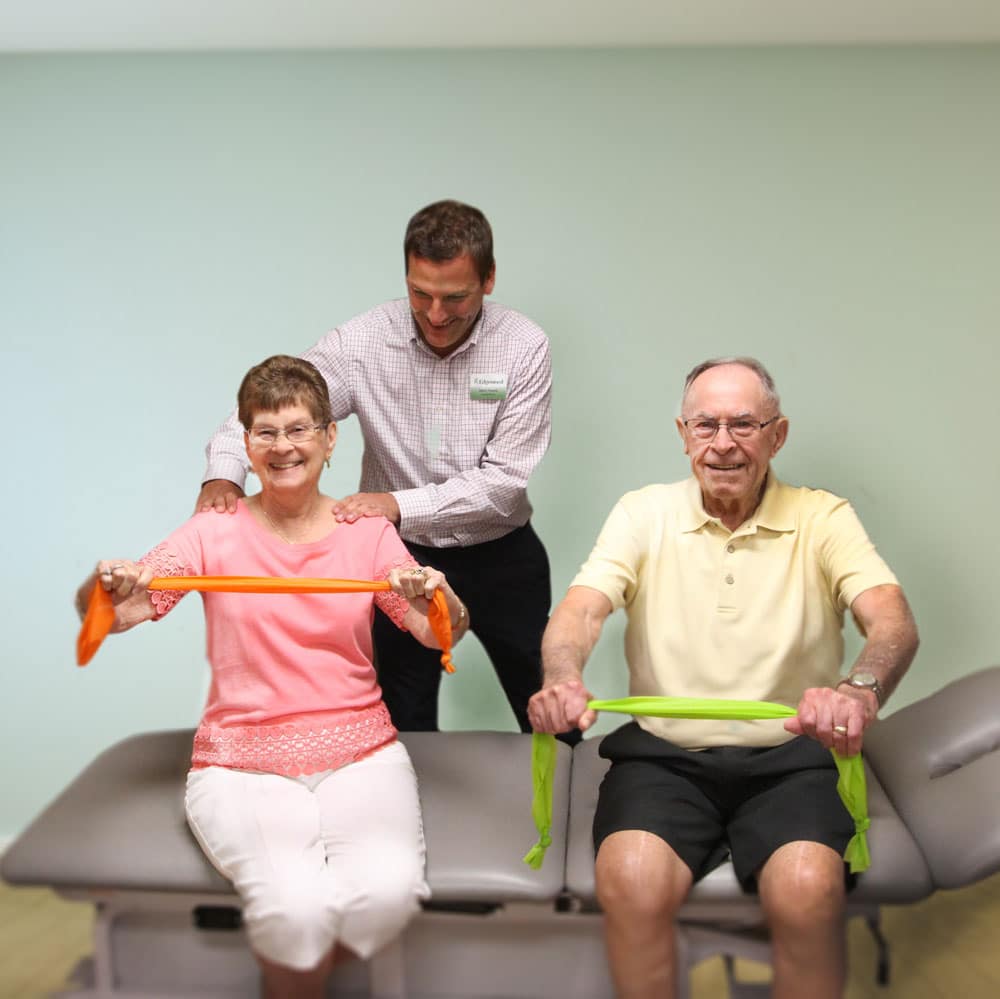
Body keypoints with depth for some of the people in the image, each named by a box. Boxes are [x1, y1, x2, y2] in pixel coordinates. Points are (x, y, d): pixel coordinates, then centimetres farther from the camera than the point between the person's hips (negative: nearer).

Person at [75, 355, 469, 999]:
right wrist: (109, 588, -30)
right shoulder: (217, 532, 2)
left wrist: (436, 597, -26)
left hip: (360, 755, 2)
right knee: (295, 903, -29)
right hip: (243, 764, -1)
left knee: (389, 891, -27)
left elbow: (440, 634, -3)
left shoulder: (367, 532, 5)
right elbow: (109, 614, -6)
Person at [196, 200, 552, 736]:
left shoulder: (523, 346, -16)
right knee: (405, 726, 15)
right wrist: (223, 474, -32)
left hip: (500, 556, 0)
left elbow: (503, 480, -19)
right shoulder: (362, 341, -15)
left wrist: (399, 504, -31)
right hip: (401, 555, 0)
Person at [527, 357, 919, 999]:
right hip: (664, 753, 1)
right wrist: (563, 679, -32)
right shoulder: (644, 513, 5)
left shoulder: (822, 519, 2)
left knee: (808, 889, -29)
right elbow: (581, 609, -8)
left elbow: (893, 620, -13)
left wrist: (862, 689, -38)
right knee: (630, 879, -28)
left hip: (787, 758, 0)